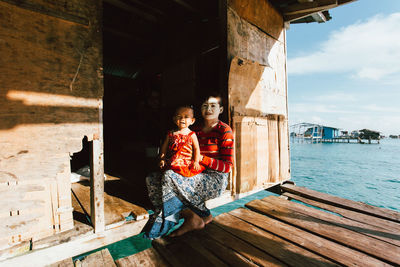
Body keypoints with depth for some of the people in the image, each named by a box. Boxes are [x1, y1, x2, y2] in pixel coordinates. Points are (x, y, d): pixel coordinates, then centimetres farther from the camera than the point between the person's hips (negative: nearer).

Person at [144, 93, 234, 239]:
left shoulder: (224, 131, -6)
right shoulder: (196, 130, 12)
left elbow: (227, 167, -10)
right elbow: (188, 158, 19)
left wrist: (200, 158, -20)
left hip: (216, 179, -7)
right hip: (196, 175, 7)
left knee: (169, 176, -27)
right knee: (152, 179, -9)